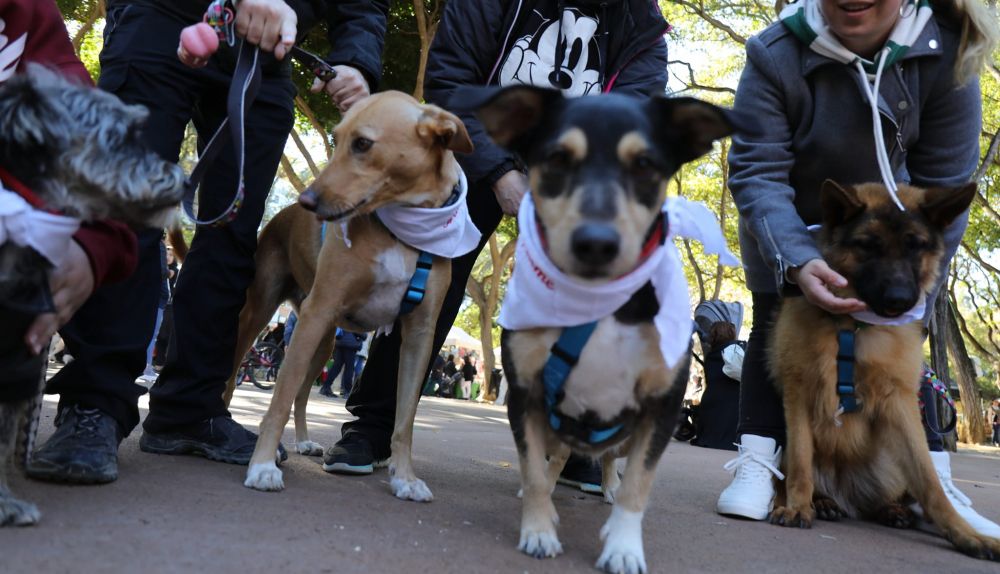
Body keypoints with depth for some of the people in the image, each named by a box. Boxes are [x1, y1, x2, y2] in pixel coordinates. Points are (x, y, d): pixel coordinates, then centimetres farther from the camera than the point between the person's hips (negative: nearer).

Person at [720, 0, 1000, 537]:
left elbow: (943, 185, -21)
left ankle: (933, 484, 0)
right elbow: (756, 172, -34)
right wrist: (796, 262, -49)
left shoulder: (946, 52, -27)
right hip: (785, 227, -1)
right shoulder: (776, 55, -33)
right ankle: (757, 463, -11)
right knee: (776, 324, -13)